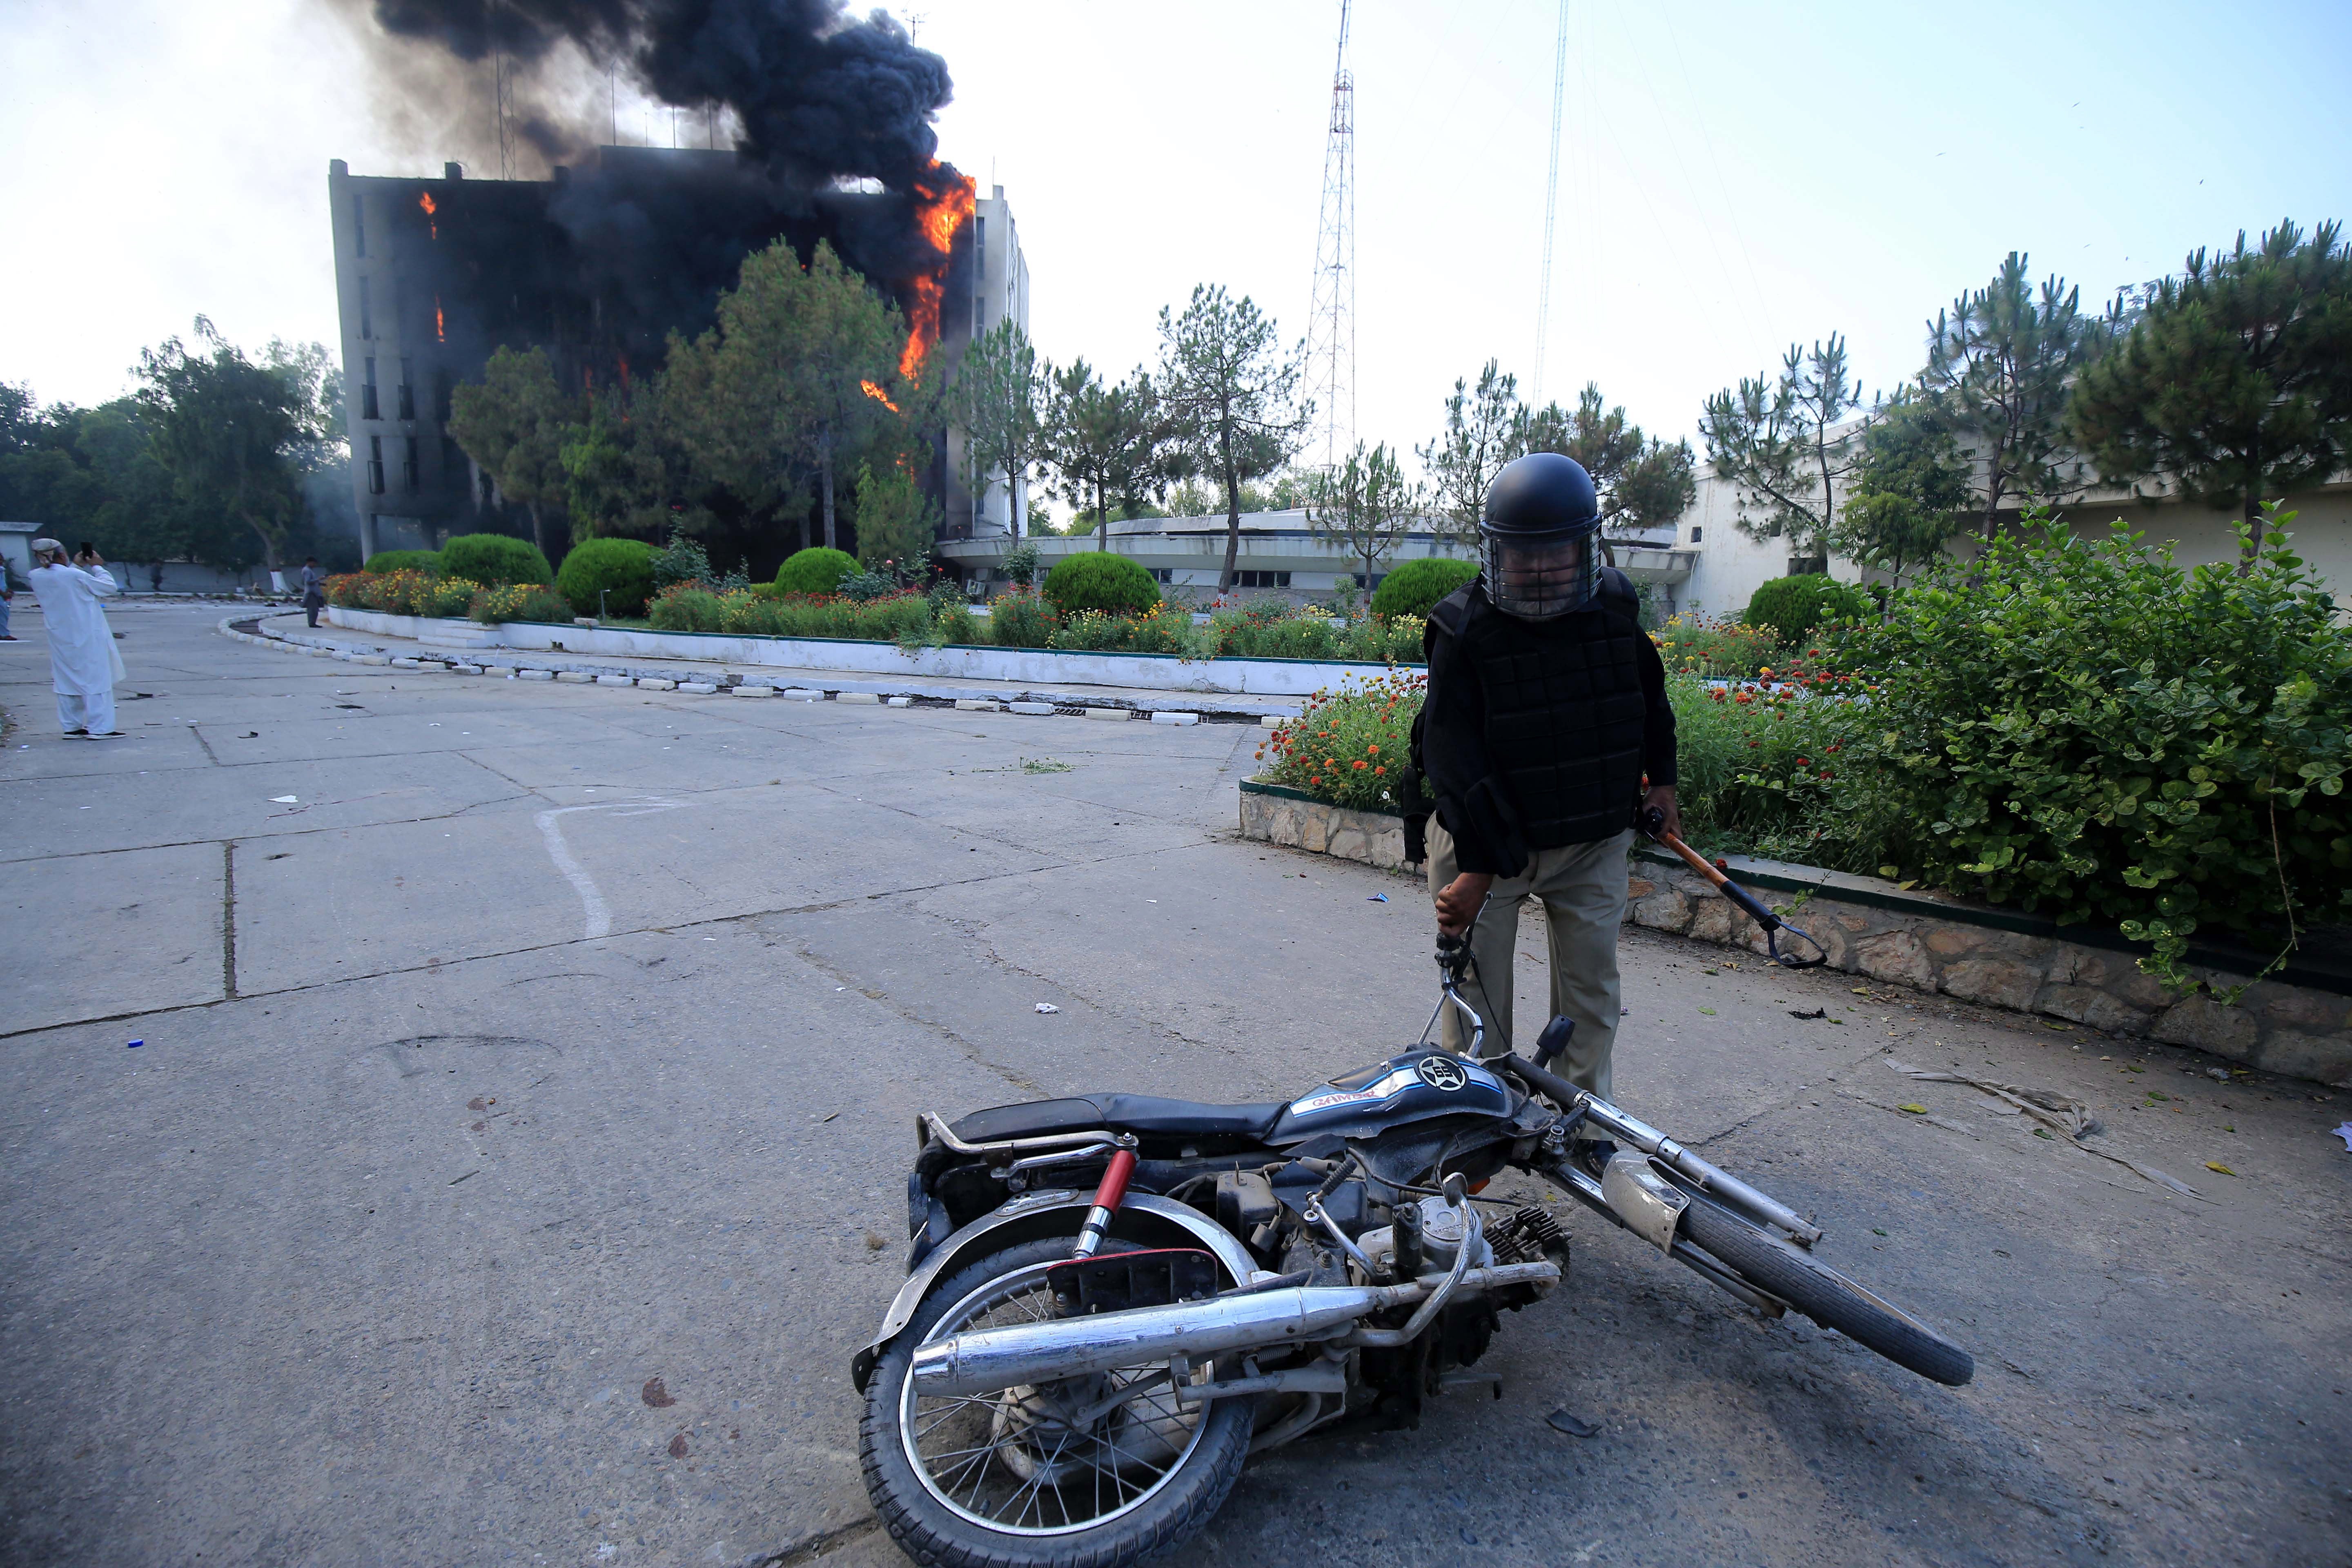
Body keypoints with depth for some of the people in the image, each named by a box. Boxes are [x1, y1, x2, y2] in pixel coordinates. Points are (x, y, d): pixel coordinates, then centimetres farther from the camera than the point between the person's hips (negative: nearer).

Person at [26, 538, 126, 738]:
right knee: (96, 681, -2)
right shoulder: (75, 576, -18)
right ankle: (99, 728, -3)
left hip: (60, 640, 6)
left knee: (66, 682, 13)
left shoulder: (36, 577, 0)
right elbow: (110, 588, -8)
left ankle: (71, 727, 17)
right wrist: (98, 567, 3)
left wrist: (76, 565, 20)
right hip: (87, 639, -6)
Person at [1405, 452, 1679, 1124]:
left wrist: (1660, 774, 21)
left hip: (1593, 840, 4)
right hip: (1484, 836, -3)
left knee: (1592, 982, 9)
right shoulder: (1465, 628, -16)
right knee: (1476, 985, 1)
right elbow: (1456, 756, -20)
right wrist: (1476, 867, -25)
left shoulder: (1615, 607, -2)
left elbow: (1649, 691, 20)